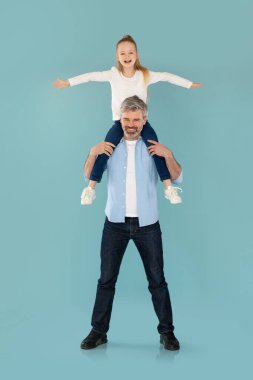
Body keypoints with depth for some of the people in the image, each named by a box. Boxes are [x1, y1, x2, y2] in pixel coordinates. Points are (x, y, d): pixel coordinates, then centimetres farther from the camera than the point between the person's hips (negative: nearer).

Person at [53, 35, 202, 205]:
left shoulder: (145, 74, -3)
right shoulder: (113, 74, -5)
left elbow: (166, 76, 2)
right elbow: (91, 76, -7)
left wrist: (190, 84, 6)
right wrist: (68, 82, -12)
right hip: (120, 121, 0)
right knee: (105, 150, -18)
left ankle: (169, 187, -8)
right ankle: (90, 188, -4)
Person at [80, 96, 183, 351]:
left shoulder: (154, 147, 3)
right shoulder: (110, 146, 6)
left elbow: (177, 178, 0)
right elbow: (88, 176, 6)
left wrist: (168, 155, -15)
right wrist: (93, 152, -10)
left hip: (147, 224, -1)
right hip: (115, 223, 1)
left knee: (157, 279, 4)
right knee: (106, 279, 5)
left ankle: (166, 332, 15)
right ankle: (99, 331, 15)